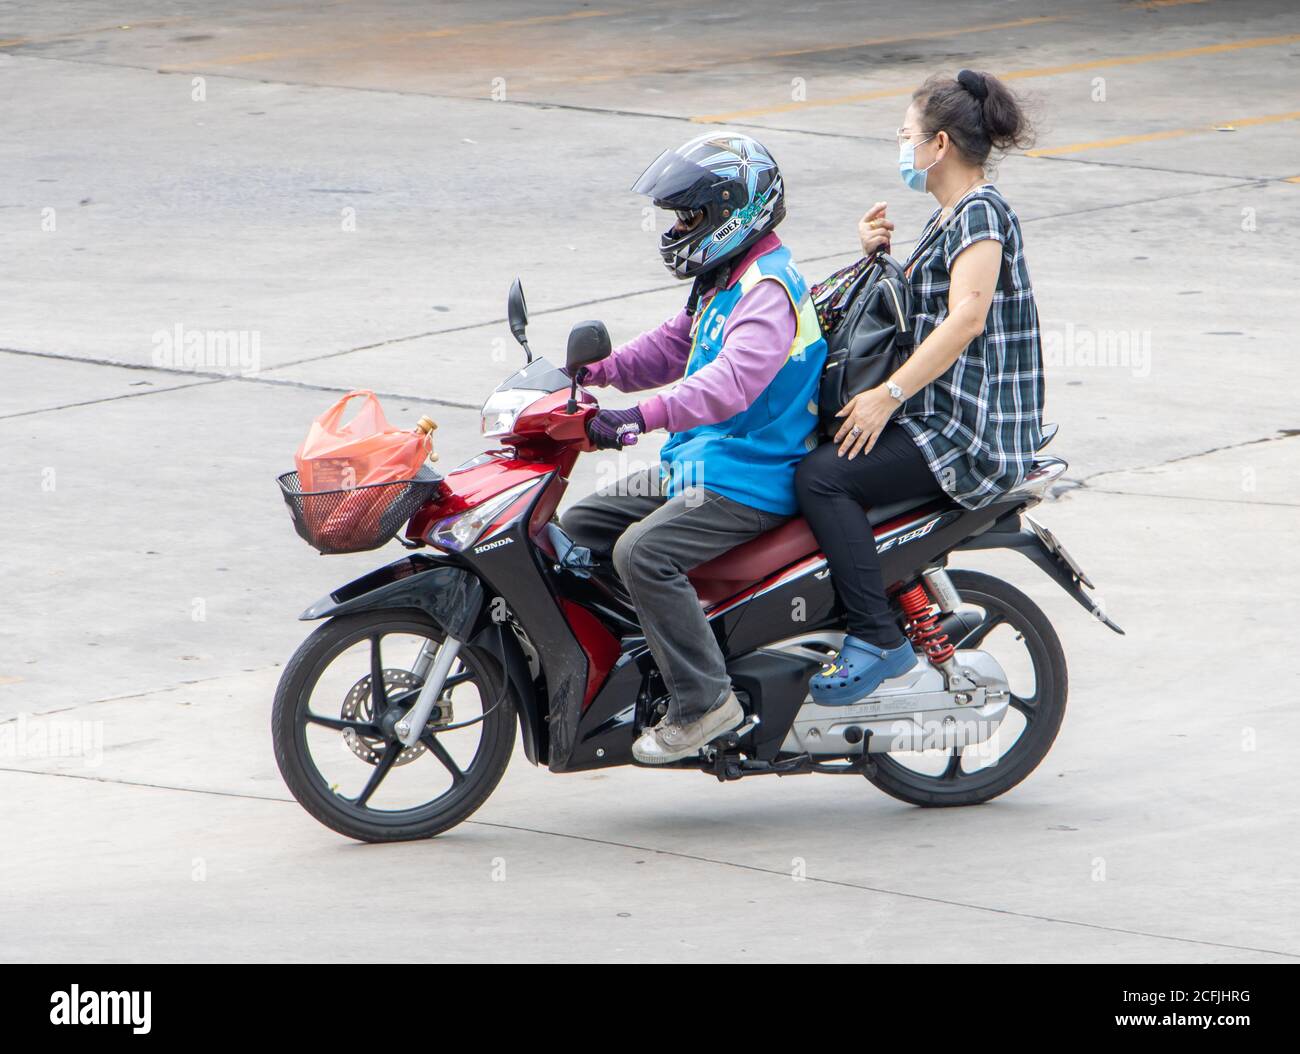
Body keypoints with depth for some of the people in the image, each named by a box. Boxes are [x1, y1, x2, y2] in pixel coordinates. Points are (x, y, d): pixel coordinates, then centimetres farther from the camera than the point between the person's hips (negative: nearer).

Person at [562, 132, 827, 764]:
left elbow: (734, 378, -33)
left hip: (747, 479, -11)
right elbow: (671, 349, 26)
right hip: (694, 469, 11)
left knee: (643, 551, -30)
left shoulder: (769, 289, -18)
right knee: (578, 527, 10)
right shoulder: (722, 283, 17)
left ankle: (703, 700, -26)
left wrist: (644, 416, -45)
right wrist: (590, 372, 10)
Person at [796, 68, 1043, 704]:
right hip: (939, 414, 11)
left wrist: (889, 395, -26)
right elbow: (914, 307, 25)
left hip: (971, 430, -11)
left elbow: (966, 319, -25)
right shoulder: (950, 217, 19)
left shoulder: (981, 214, -13)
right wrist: (877, 258, 7)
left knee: (823, 477, -23)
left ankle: (877, 638, -24)